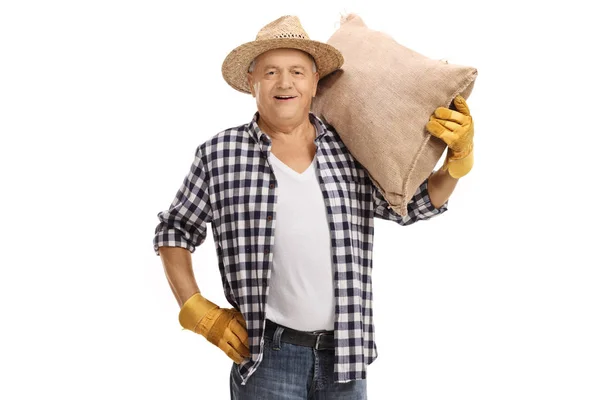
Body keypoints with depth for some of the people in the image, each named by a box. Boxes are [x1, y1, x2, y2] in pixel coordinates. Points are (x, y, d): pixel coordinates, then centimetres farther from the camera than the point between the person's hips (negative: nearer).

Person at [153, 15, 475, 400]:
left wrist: (459, 155, -7)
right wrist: (198, 311, -1)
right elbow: (174, 233, 7)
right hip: (266, 355, -2)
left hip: (345, 354, 3)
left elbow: (416, 203, 9)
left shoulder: (351, 152, 3)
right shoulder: (219, 155, -2)